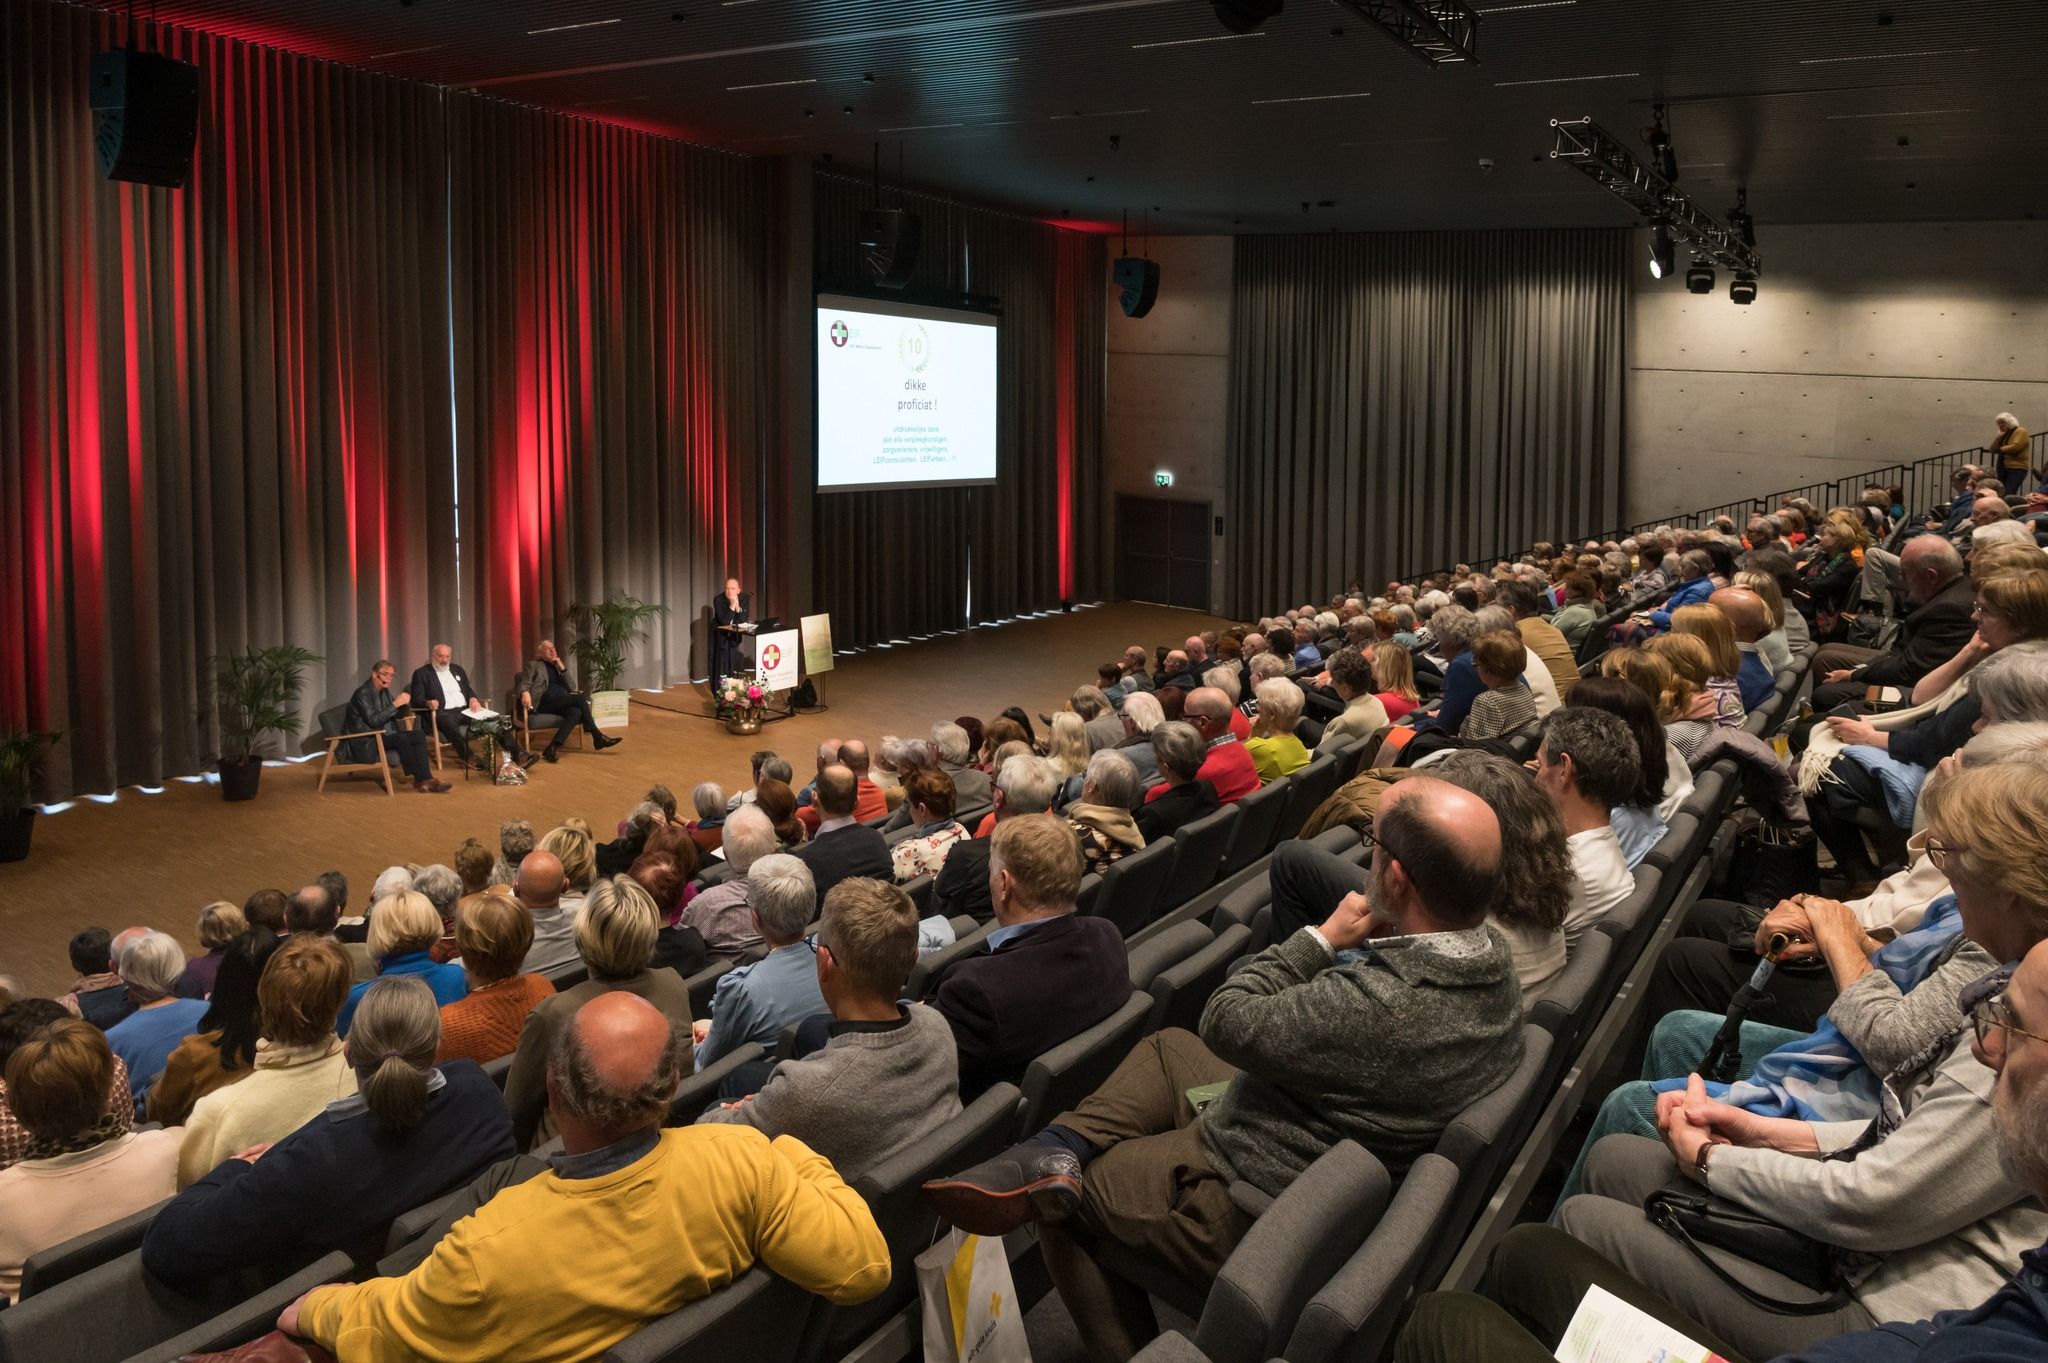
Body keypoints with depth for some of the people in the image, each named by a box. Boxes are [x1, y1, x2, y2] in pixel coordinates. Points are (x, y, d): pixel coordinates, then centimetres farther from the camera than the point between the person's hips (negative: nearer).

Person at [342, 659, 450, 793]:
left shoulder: (384, 691, 12)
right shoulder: (363, 693, -14)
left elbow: (399, 715, 17)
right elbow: (373, 720, -24)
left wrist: (403, 703, -5)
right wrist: (395, 704, -24)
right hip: (365, 743, -9)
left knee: (418, 735, -12)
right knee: (401, 738, -31)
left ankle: (424, 779, -22)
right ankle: (422, 779, -21)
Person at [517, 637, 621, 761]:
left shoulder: (556, 666, 26)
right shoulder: (533, 665, 11)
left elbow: (570, 686, 16)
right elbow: (524, 684, -4)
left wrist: (561, 667, 5)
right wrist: (525, 693, -28)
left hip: (561, 704, 6)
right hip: (544, 704, -6)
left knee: (576, 712, -32)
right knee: (580, 698, -27)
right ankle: (597, 737, -27)